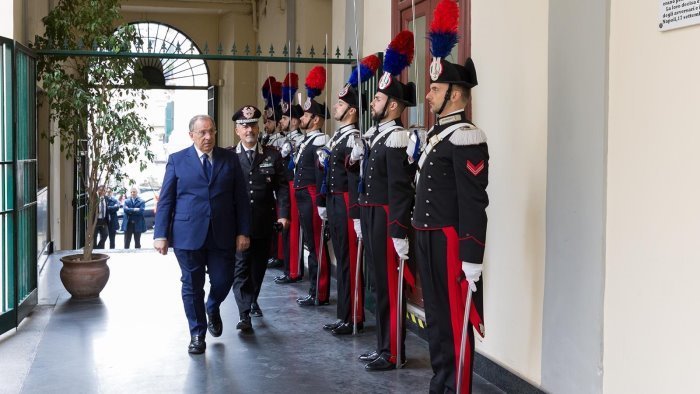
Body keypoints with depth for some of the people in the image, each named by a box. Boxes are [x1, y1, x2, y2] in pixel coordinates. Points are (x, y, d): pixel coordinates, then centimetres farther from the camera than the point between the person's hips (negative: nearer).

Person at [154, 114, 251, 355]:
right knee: (192, 286, 5)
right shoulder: (177, 160, 3)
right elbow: (165, 200, 2)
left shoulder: (230, 159, 7)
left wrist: (243, 231, 0)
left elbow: (241, 198, 6)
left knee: (223, 281, 3)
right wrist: (161, 234, -5)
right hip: (188, 234, -1)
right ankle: (197, 334, 21)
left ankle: (212, 309, 38)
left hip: (222, 235, 1)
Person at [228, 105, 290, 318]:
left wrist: (283, 214, -7)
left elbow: (282, 186, 3)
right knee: (241, 264, -6)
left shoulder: (272, 155, 4)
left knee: (259, 264, 13)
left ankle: (253, 301, 32)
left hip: (264, 222, 2)